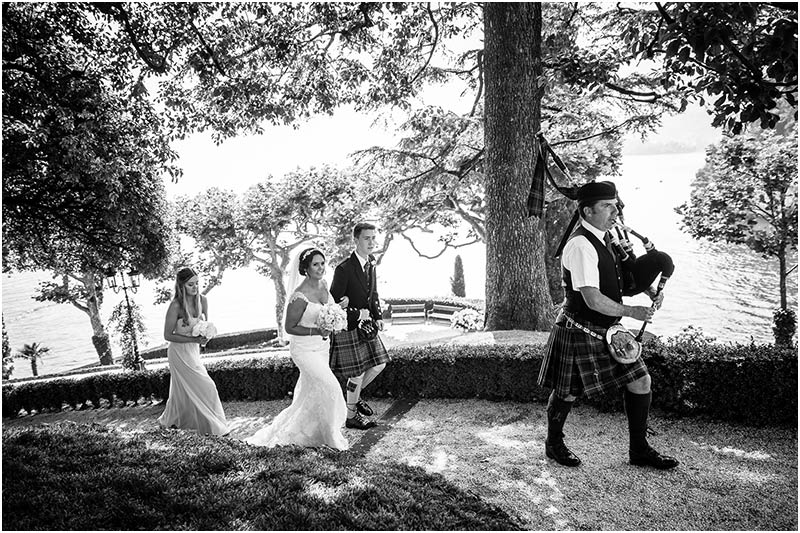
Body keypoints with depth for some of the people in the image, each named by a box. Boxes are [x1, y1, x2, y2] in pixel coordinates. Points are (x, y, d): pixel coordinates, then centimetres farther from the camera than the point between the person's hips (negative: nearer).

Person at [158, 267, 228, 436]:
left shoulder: (202, 300, -5)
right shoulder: (175, 306, -22)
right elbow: (168, 335, -16)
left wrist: (205, 335, -12)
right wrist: (194, 339, -22)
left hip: (194, 350, 7)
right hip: (179, 352, -6)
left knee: (183, 390, 21)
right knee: (205, 387, -3)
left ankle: (168, 421, 42)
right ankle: (214, 427, 12)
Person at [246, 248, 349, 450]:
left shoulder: (323, 284, 0)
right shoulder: (299, 297, -23)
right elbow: (289, 327, -17)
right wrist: (316, 331, -25)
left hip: (322, 347, 9)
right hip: (304, 349, -8)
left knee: (310, 394, 19)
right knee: (330, 387, -16)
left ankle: (285, 431, 39)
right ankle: (331, 435, 4)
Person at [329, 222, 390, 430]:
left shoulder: (371, 262, 3)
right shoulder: (344, 269, -23)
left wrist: (378, 316, 5)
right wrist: (358, 314, -19)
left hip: (366, 322, 8)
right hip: (349, 327, -8)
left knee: (379, 364, 13)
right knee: (357, 373, 2)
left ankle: (354, 397, 36)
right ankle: (351, 416, 24)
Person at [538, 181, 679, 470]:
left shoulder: (603, 238, 8)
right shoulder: (581, 246, -23)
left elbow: (625, 271, 23)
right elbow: (593, 299, -28)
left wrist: (650, 291, 7)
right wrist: (630, 311, -18)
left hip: (606, 330, 9)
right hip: (579, 332, -9)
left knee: (640, 381, 9)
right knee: (567, 392, 8)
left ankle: (639, 449, 26)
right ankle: (554, 444, 34)